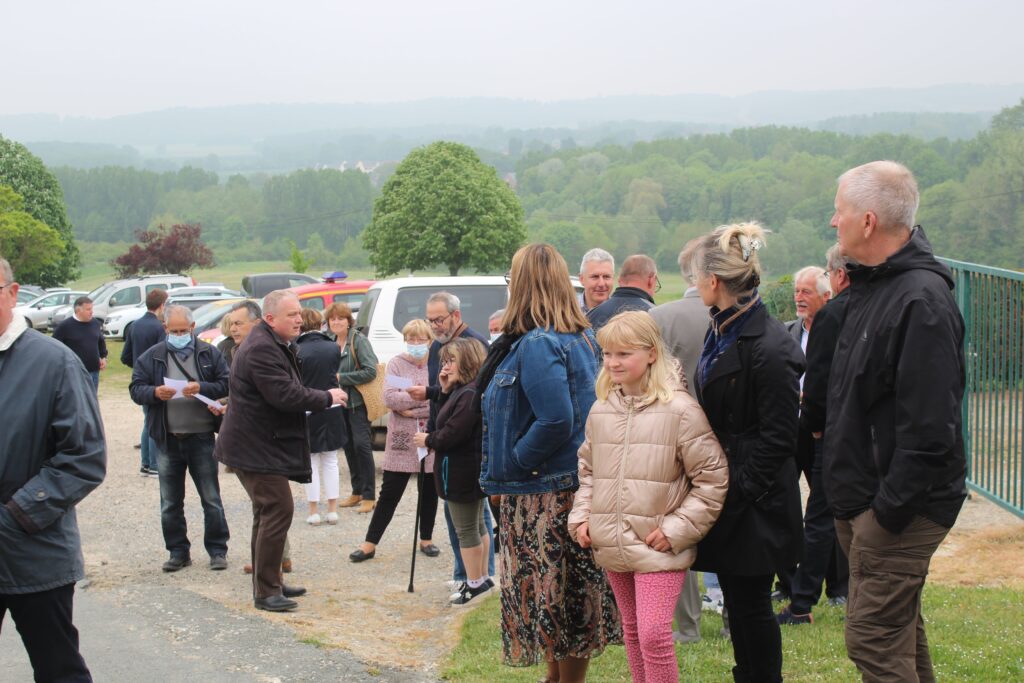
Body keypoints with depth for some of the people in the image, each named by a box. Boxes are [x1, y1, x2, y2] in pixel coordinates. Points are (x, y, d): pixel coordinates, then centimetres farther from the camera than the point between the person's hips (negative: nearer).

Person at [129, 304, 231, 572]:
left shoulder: (209, 354, 2)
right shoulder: (151, 357, 4)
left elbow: (226, 385, -4)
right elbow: (136, 389, 0)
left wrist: (202, 388, -21)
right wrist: (155, 393, -19)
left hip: (201, 437, -2)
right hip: (167, 439, 2)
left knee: (211, 499, 4)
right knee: (170, 503, 9)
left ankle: (217, 550, 13)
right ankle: (178, 552, 19)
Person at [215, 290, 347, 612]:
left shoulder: (274, 345, 15)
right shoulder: (261, 349, -20)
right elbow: (285, 395, -26)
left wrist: (320, 398, 7)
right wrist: (326, 398, -14)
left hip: (259, 444, 11)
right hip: (256, 448, -11)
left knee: (269, 512, 17)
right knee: (278, 510, -12)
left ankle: (268, 582, 27)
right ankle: (266, 591, -8)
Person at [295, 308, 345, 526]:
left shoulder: (297, 352, -15)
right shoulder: (333, 348, -3)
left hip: (306, 411, -3)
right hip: (330, 412, 3)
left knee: (311, 463, 7)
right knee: (330, 461, 12)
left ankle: (314, 511, 8)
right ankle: (332, 510, 13)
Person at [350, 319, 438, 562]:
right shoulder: (396, 364, 1)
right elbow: (389, 398, -12)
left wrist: (410, 409, -16)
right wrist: (425, 397, -15)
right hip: (401, 441, 0)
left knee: (429, 492, 12)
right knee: (389, 493, 3)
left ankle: (426, 539, 27)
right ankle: (370, 544, 8)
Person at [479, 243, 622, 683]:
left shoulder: (536, 345, -19)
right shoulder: (581, 338, 9)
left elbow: (556, 420, -29)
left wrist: (515, 461, -14)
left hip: (545, 494, -9)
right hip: (572, 481, 9)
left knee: (553, 597, 1)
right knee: (564, 597, 17)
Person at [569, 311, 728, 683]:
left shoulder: (679, 409, -11)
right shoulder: (601, 410, 7)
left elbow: (712, 477, -9)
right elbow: (587, 470, 20)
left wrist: (677, 529, -12)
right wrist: (581, 516, 6)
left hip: (657, 548, -6)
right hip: (612, 546, 6)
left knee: (654, 635, -12)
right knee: (632, 632, 16)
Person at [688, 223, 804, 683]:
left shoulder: (770, 348, -19)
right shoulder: (720, 333, 10)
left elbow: (777, 438, -18)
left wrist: (739, 490, -18)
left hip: (753, 505, -9)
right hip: (724, 494, 9)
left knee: (750, 605, 1)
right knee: (737, 601, 16)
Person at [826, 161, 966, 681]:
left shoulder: (922, 302, -21)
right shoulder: (871, 287, 12)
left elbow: (929, 428, -26)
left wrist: (889, 510, -23)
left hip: (900, 507, -10)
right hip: (865, 500, 10)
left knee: (874, 639, -8)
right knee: (899, 629, 19)